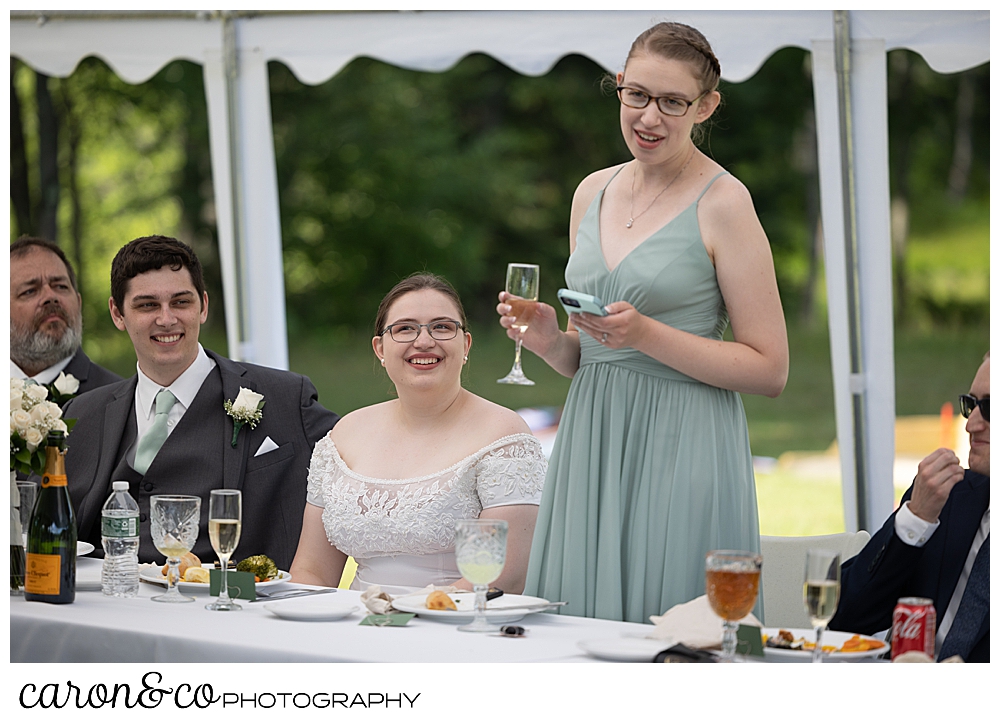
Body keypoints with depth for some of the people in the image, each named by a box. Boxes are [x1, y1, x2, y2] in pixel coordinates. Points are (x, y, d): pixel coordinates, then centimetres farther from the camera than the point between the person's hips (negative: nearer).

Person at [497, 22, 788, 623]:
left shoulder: (723, 203, -6)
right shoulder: (594, 192, 12)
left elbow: (770, 370, -9)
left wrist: (647, 334, -17)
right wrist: (549, 341, -1)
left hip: (683, 453, -5)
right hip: (592, 443, 6)